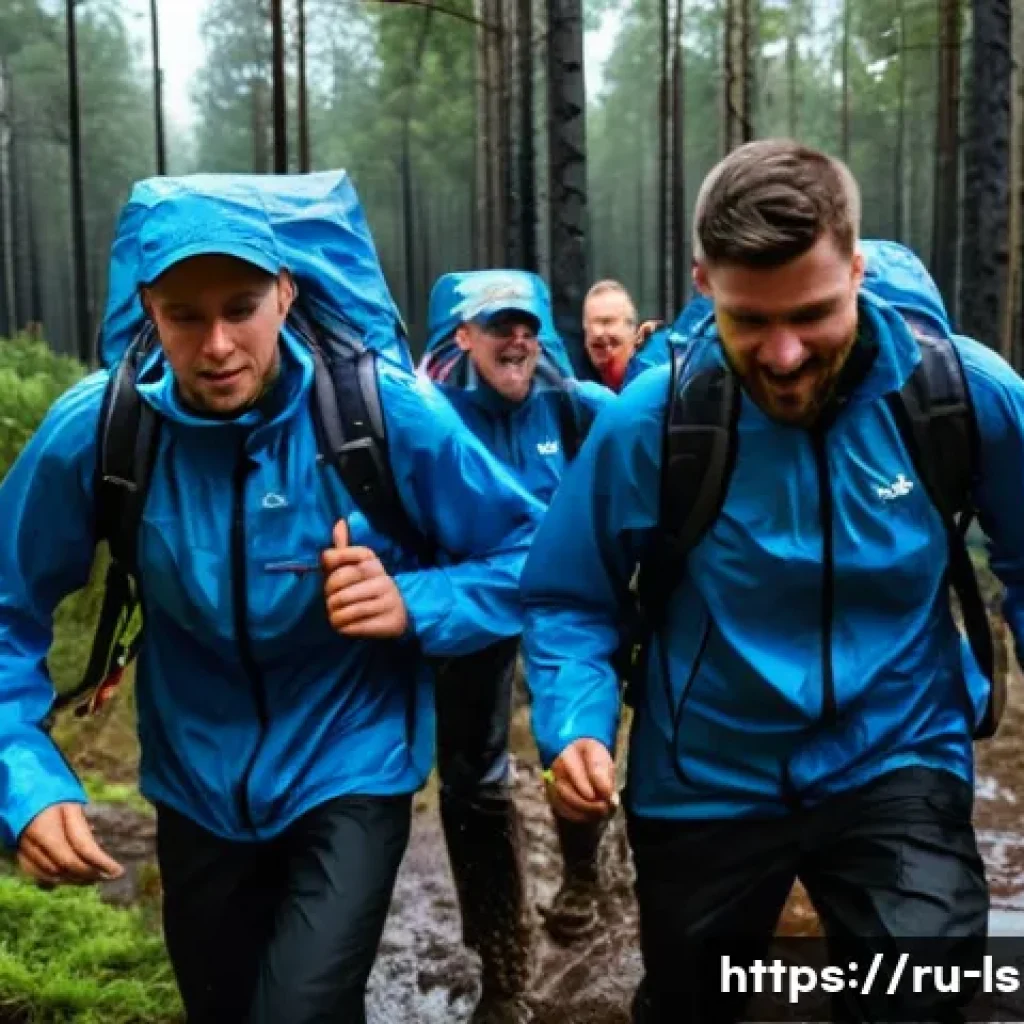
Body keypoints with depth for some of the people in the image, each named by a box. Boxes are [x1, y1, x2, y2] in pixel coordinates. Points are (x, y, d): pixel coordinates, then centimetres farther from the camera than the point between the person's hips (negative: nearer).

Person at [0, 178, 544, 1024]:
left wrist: (414, 606, -26)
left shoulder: (387, 410, -20)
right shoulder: (94, 429, -17)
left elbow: (528, 555, -9)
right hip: (197, 783, 3)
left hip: (352, 768, -2)